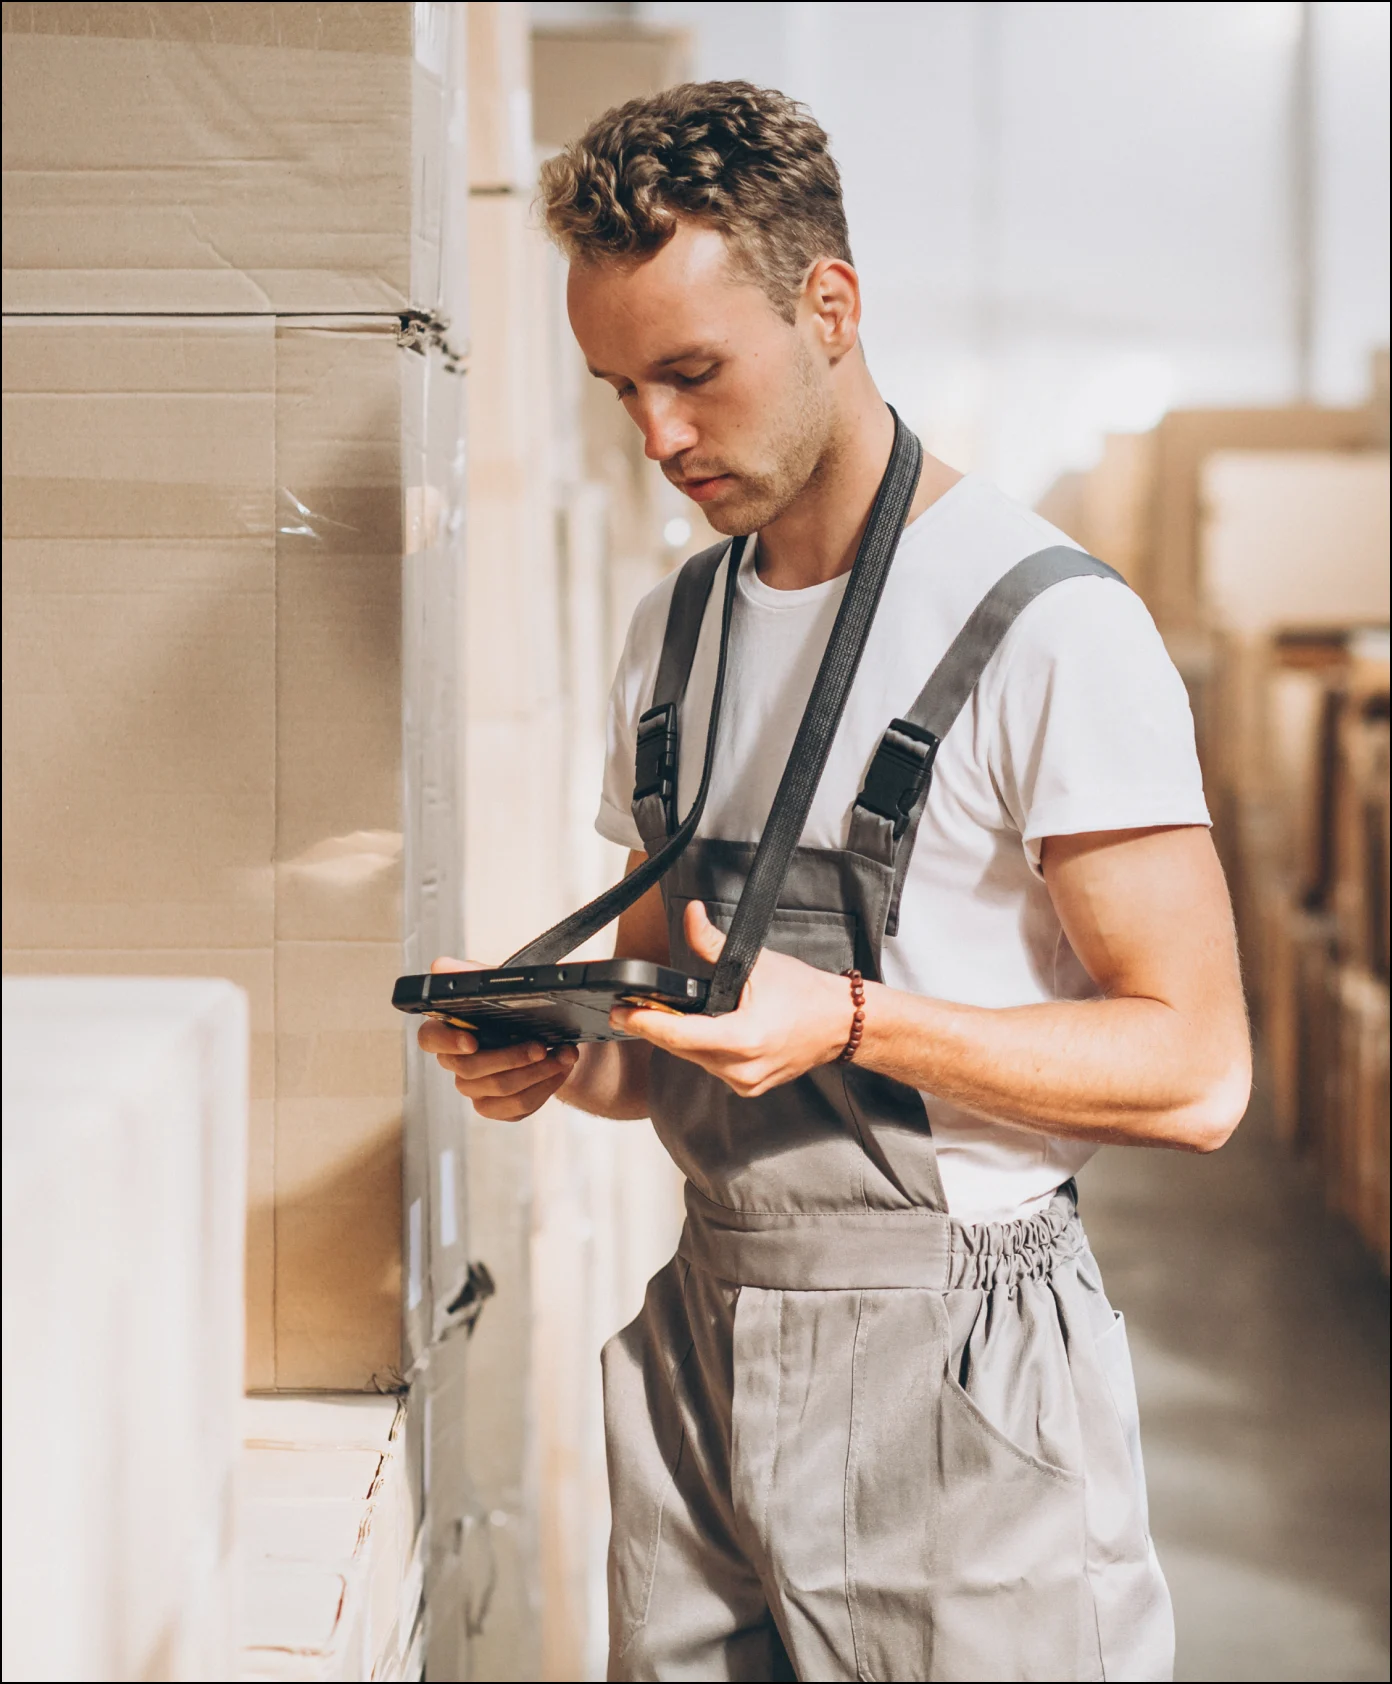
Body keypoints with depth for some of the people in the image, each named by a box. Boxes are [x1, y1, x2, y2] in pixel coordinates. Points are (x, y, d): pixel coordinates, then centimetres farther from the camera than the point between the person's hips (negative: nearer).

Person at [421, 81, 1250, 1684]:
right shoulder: (670, 632, 12)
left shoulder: (1051, 627, -10)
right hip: (704, 1345, 6)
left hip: (959, 1361, -6)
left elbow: (1196, 1069, -14)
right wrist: (557, 1055, -3)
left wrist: (850, 1023, -23)